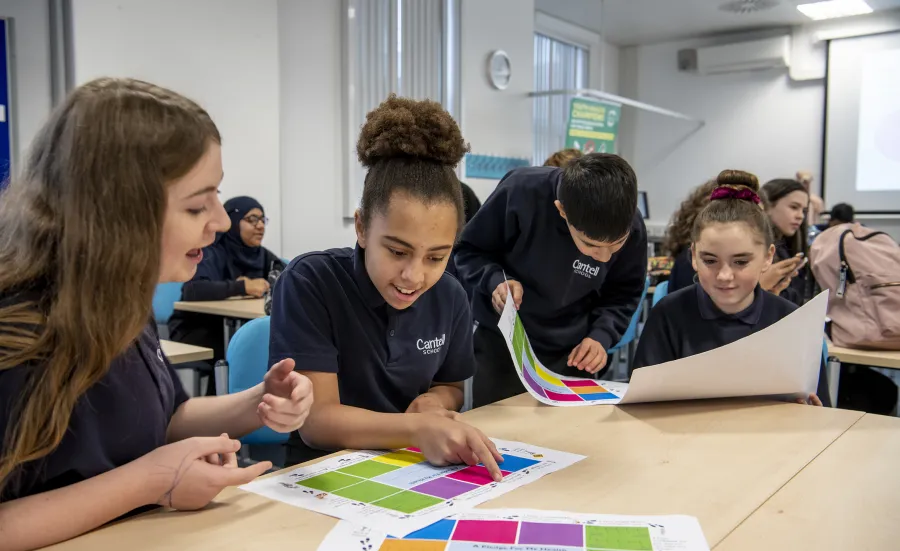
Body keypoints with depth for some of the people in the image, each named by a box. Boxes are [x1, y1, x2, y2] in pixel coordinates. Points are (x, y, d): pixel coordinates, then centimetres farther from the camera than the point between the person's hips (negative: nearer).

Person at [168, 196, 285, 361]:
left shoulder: (263, 254, 7)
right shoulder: (211, 253, -12)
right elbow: (192, 290, -31)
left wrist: (252, 285, -22)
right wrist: (243, 287, -36)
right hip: (196, 331, -5)